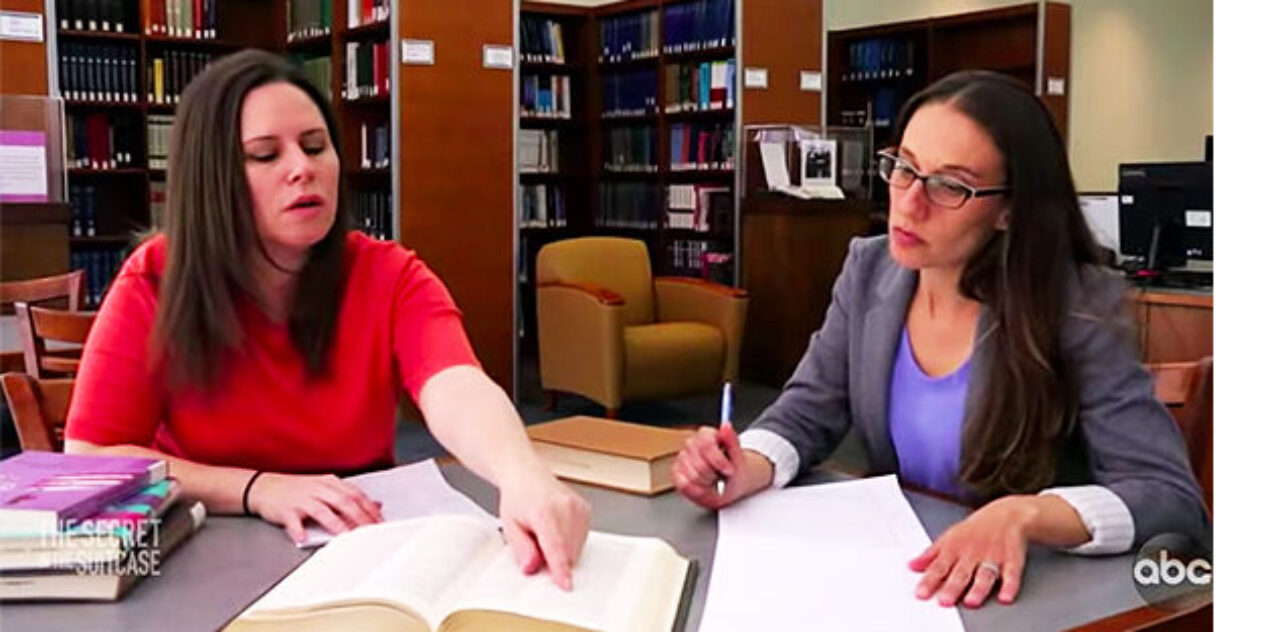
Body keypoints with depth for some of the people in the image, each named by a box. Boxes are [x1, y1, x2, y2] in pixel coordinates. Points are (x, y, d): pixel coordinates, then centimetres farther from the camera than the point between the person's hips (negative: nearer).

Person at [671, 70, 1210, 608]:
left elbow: (1173, 497, -21)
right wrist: (748, 470, -19)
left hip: (1026, 592, -1)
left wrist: (1023, 515, -38)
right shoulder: (869, 270, -1)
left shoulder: (1078, 309, -17)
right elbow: (806, 413, 3)